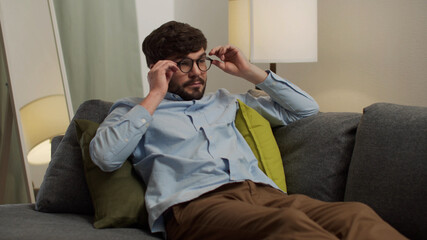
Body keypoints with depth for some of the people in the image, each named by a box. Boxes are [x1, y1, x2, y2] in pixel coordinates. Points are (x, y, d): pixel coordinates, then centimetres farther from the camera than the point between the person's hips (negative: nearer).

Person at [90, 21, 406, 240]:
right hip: (195, 201, -5)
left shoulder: (225, 102, 34)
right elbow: (105, 157, 0)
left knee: (356, 214, -29)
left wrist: (249, 72, 28)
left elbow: (306, 108, 36)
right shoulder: (134, 110, 23)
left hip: (263, 192, 5)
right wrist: (155, 96, 6)